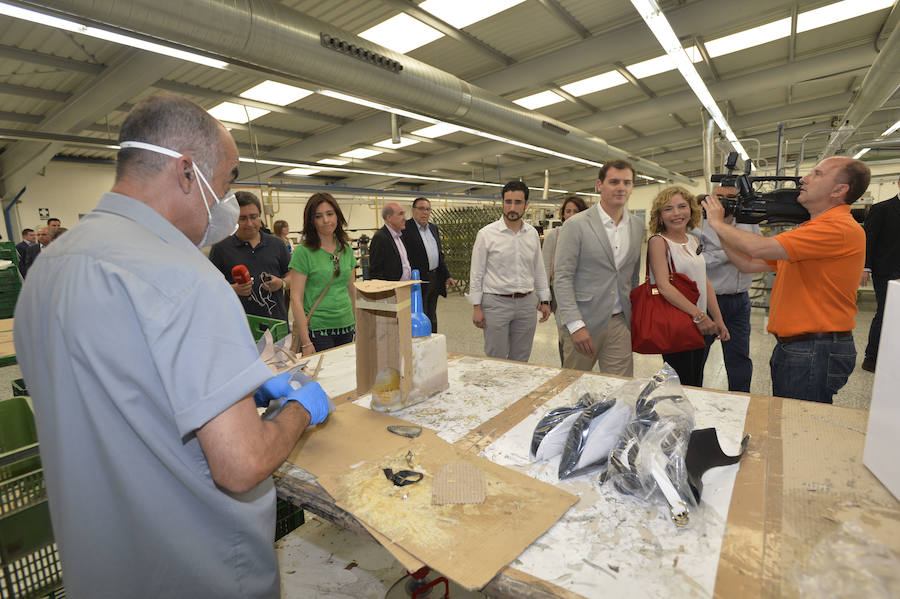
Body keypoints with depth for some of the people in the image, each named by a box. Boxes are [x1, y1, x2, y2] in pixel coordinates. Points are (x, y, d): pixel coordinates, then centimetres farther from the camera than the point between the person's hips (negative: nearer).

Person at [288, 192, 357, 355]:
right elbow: (296, 299, -11)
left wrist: (358, 323, 12)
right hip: (317, 329, -5)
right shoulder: (303, 251, -8)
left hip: (346, 326, 5)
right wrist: (306, 342, -15)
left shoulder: (346, 249, 8)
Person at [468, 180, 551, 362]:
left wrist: (544, 300, 11)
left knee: (521, 360, 13)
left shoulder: (532, 233, 7)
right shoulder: (487, 234, -6)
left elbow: (539, 270, 14)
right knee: (496, 361, 2)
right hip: (496, 303, -4)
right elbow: (476, 273, -4)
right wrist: (477, 307, -7)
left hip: (527, 303, 4)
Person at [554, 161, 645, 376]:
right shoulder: (576, 225, -9)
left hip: (620, 322, 5)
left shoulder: (638, 225, 10)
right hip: (583, 321, -4)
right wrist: (575, 325, -18)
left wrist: (634, 313, 17)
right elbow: (562, 277, -13)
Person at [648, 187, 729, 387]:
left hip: (699, 325, 7)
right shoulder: (658, 241, -11)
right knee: (683, 386, -1)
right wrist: (699, 315, -23)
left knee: (696, 384, 15)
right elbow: (664, 286, -21)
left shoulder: (694, 241, 11)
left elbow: (706, 283, 13)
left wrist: (718, 321, 7)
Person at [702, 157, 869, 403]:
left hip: (815, 354, -9)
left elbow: (759, 248, -26)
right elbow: (748, 264, 15)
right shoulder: (805, 231, 14)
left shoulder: (842, 229, -18)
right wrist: (720, 226, 9)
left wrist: (718, 222, -10)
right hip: (789, 348, 9)